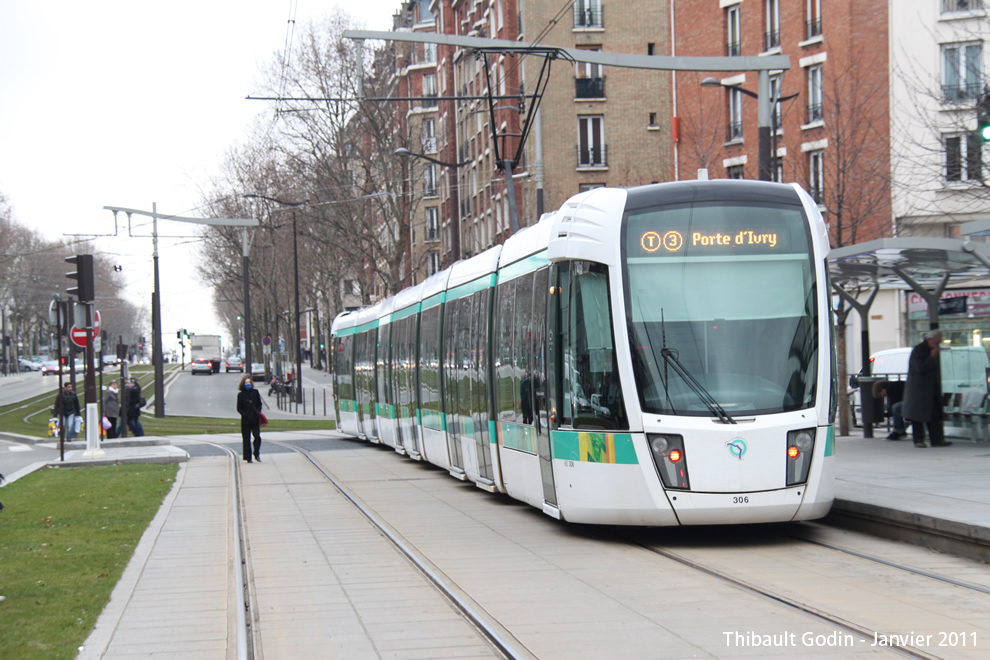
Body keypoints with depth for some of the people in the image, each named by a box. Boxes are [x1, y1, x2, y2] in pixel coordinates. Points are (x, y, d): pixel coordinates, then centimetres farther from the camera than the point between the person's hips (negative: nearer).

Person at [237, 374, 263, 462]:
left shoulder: (255, 392, 9)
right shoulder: (241, 395, 2)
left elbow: (259, 404, 15)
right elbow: (239, 408, 3)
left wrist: (258, 412, -3)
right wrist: (246, 415, -11)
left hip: (255, 419, 1)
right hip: (245, 420, -1)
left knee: (257, 436, -12)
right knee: (246, 439, 1)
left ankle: (257, 455, 2)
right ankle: (248, 458, 7)